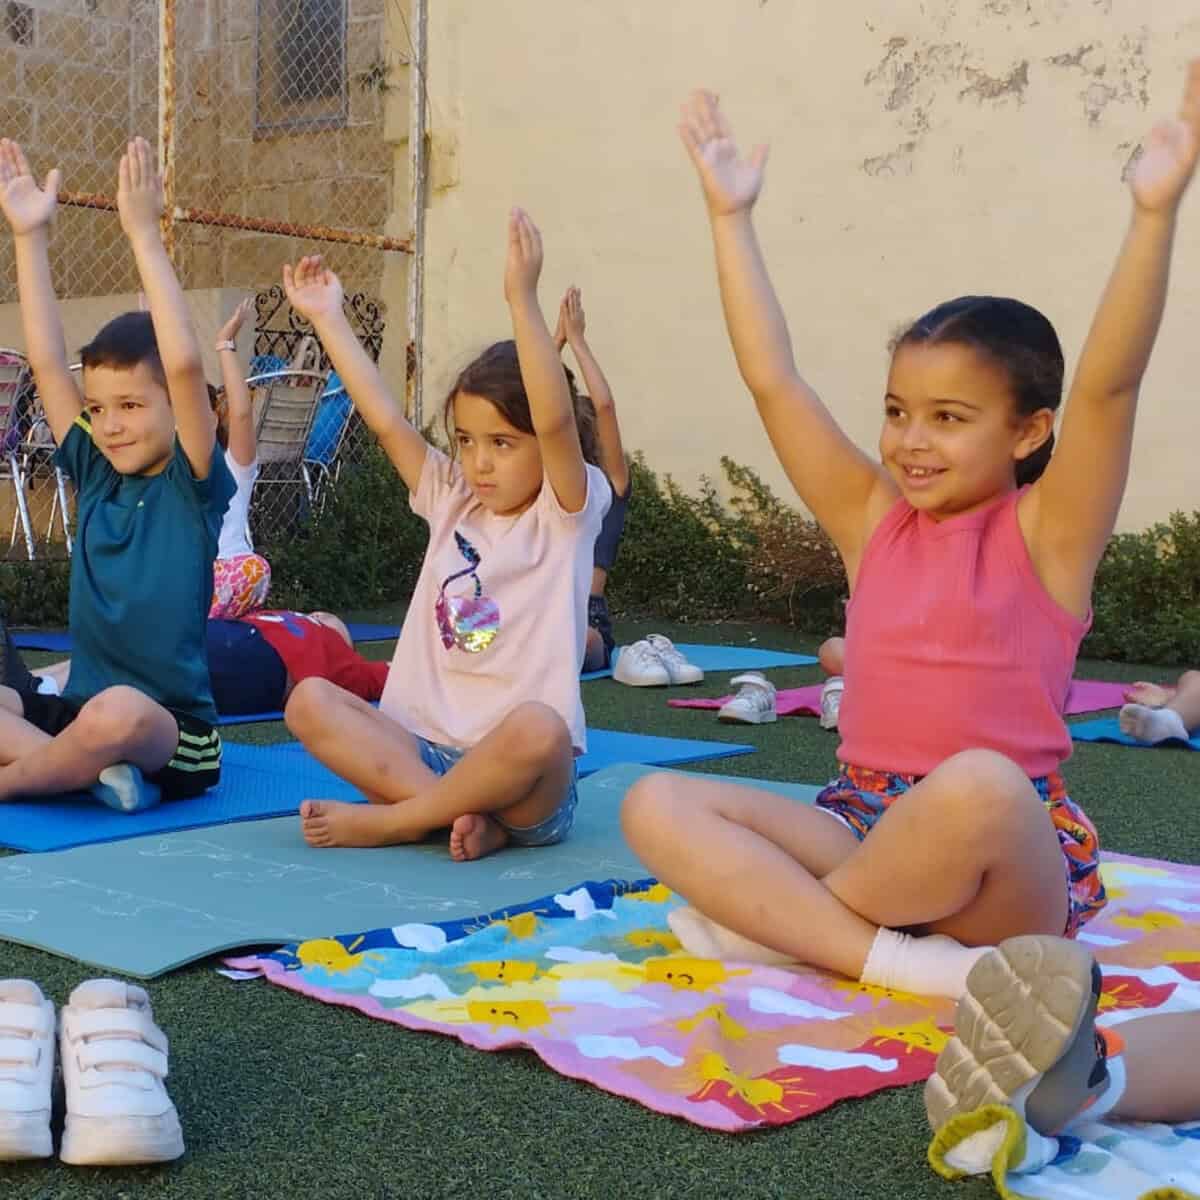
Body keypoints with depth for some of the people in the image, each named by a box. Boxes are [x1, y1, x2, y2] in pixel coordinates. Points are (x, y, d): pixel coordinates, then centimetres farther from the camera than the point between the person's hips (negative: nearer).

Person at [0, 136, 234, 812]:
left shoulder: (193, 484, -6)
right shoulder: (95, 476, 9)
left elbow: (184, 365, -20)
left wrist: (144, 234, -18)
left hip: (172, 733, -6)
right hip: (77, 711, 6)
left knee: (119, 711, -39)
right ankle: (88, 769, -21)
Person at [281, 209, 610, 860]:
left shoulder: (568, 513, -3)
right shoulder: (452, 502, 13)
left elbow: (555, 421, -20)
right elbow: (385, 419, 9)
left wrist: (523, 299, -29)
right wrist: (327, 319, 10)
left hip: (526, 782, -5)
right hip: (423, 748, 5)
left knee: (539, 729, -39)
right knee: (309, 699, -14)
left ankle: (390, 819, -17)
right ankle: (462, 813, -22)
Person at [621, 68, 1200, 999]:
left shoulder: (1047, 533, -3)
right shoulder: (873, 520, 9)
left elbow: (1111, 384, -18)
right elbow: (773, 381, 6)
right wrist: (732, 217, 7)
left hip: (1012, 861, -5)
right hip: (860, 827, 5)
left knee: (979, 784, -40)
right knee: (657, 806, -14)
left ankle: (779, 917, -15)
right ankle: (897, 956, -26)